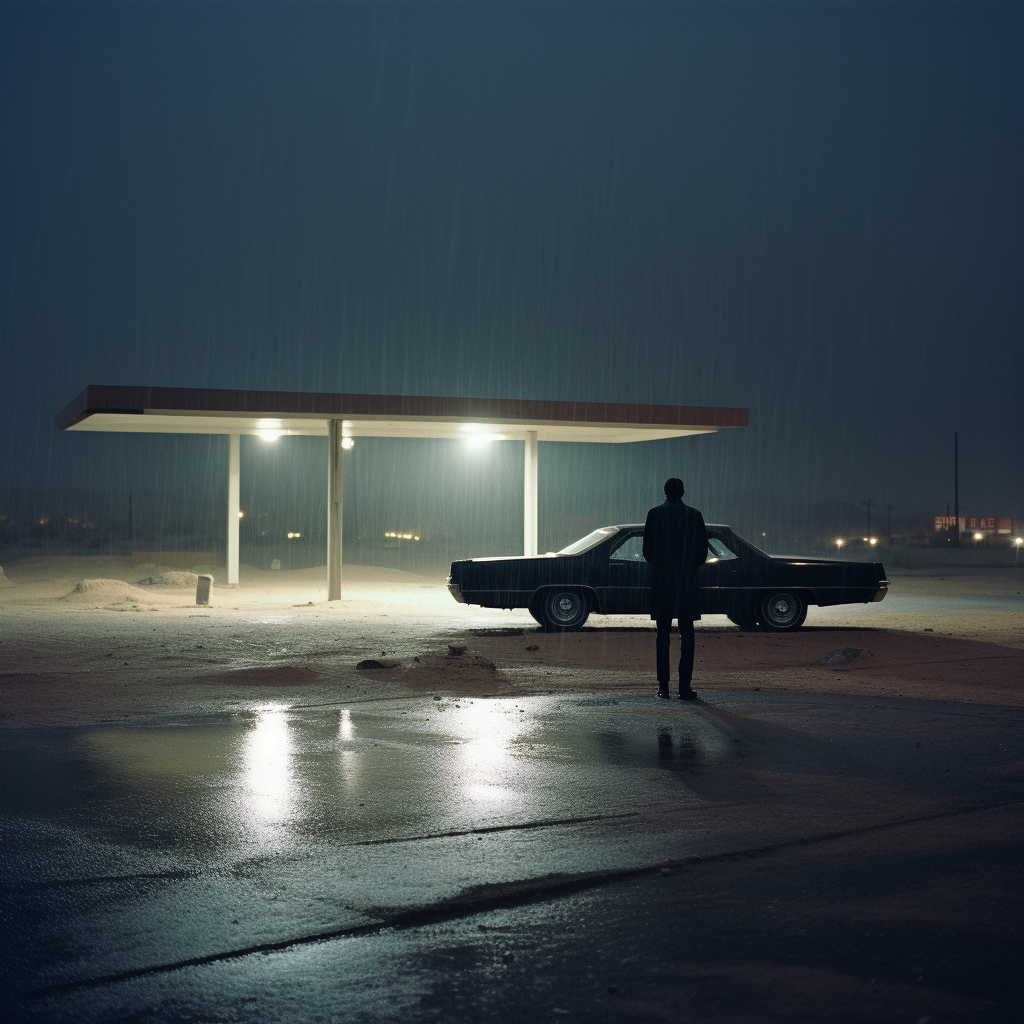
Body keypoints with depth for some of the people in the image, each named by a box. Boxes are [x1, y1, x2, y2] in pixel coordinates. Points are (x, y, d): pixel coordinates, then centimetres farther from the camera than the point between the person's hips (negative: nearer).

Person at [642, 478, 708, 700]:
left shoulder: (655, 513, -1)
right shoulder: (694, 515, 1)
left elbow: (647, 550, 1)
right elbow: (703, 551, 3)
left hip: (661, 582, 0)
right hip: (687, 582, 0)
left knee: (663, 634, 9)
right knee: (686, 635, 2)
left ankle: (663, 686, 7)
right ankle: (685, 686, -5)